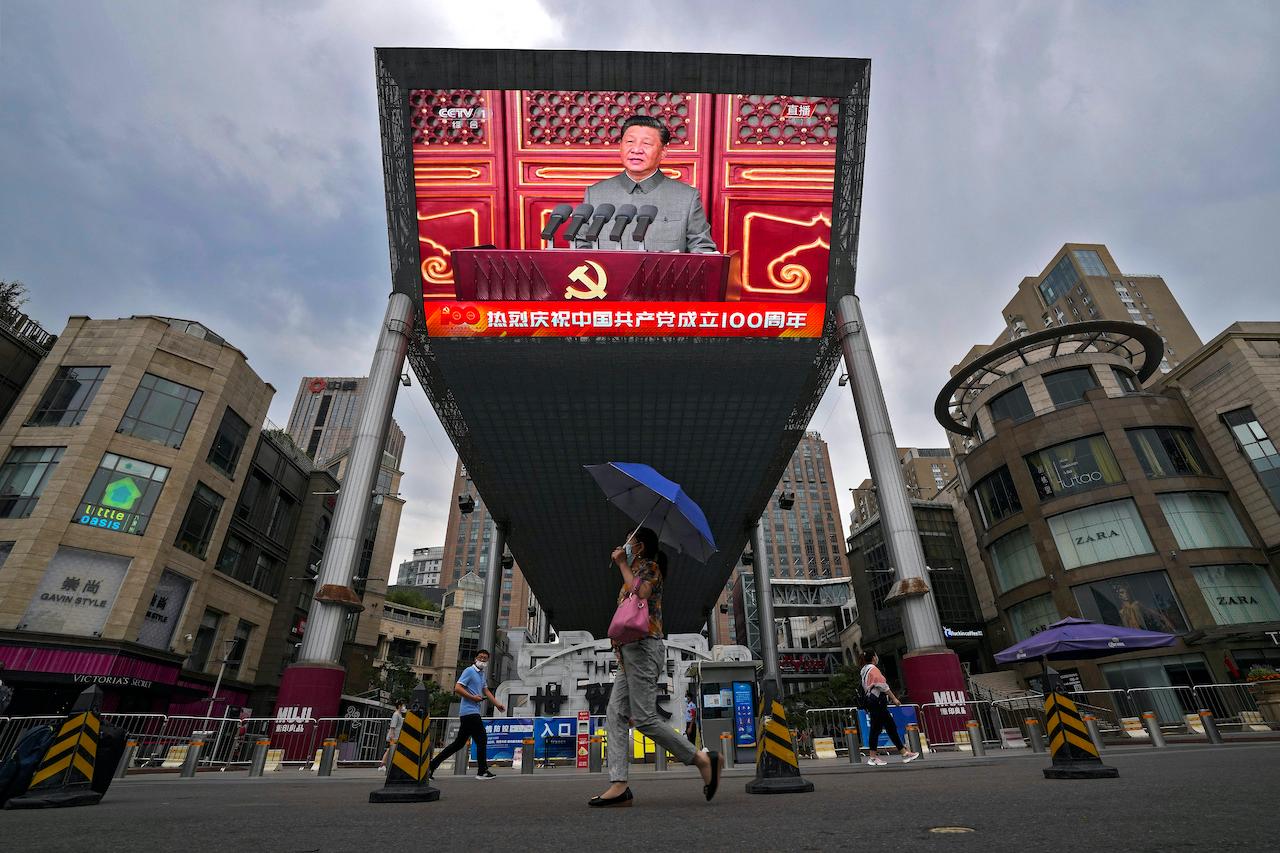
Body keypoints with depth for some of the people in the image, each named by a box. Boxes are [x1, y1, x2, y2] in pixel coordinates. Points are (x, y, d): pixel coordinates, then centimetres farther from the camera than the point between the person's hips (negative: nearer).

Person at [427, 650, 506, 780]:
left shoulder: (481, 674, 21)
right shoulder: (469, 671, -8)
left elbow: (486, 691, 25)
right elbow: (457, 688, -17)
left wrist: (498, 704, 17)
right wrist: (473, 697, -17)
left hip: (470, 714, 9)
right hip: (470, 712, -9)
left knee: (459, 743, 11)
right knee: (482, 740, -4)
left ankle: (432, 765, 14)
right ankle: (483, 772, 6)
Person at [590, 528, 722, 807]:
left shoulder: (649, 566, 0)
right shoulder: (638, 570, 27)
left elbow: (640, 592, -21)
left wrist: (623, 564, -10)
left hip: (642, 647, -10)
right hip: (631, 651, 10)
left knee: (644, 718, -13)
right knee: (617, 713, 0)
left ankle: (702, 758, -4)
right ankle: (619, 785, -4)